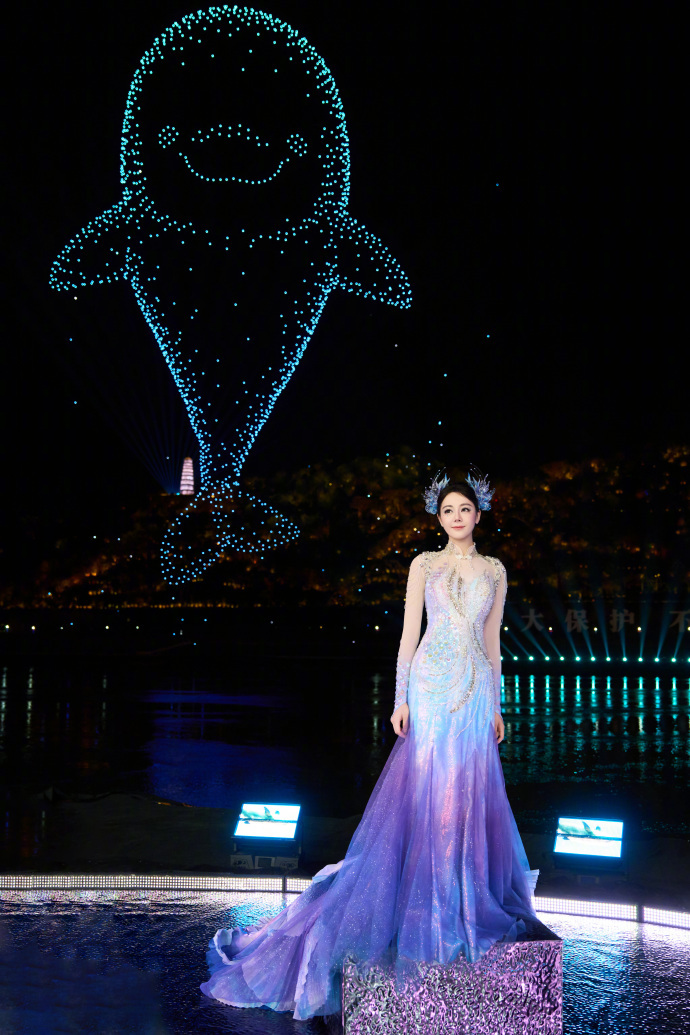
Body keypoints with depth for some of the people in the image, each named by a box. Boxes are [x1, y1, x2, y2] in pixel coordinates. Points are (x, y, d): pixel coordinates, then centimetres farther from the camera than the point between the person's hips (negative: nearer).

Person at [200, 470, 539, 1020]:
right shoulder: (424, 564, 3)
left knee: (470, 796, 7)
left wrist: (496, 706, 11)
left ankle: (469, 899, 22)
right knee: (425, 793, -1)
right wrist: (400, 698, -4)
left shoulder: (495, 570, 10)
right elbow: (409, 633, 1)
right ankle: (428, 903, 11)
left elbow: (492, 640, 12)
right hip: (431, 686, -2)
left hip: (476, 692, 2)